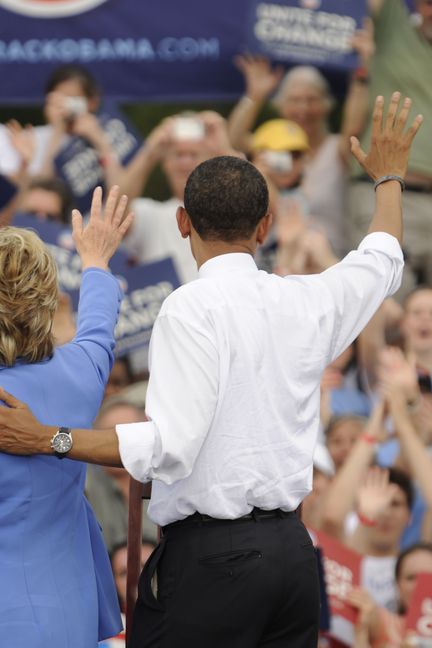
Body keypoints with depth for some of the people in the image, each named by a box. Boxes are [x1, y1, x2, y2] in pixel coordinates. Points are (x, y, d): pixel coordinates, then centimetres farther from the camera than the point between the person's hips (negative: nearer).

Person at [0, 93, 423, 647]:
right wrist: (389, 176, 49)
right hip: (292, 549, 7)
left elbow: (171, 446, -19)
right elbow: (381, 260, 30)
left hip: (208, 555, -7)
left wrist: (46, 439, -15)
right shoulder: (307, 303, 7)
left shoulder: (191, 309, -11)